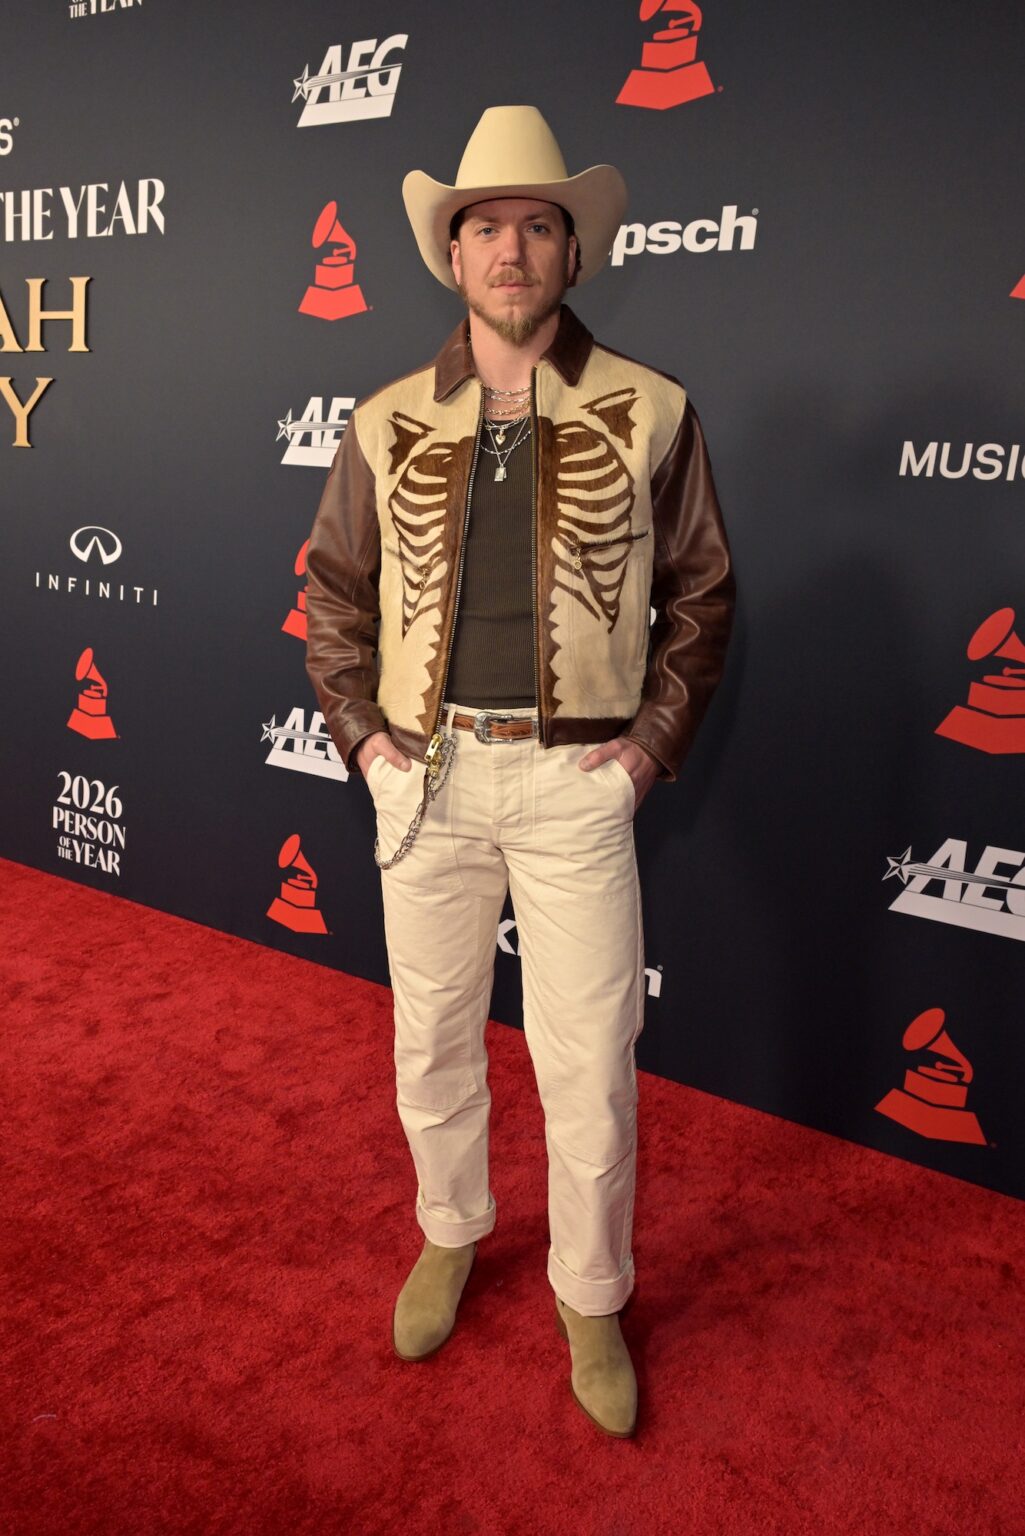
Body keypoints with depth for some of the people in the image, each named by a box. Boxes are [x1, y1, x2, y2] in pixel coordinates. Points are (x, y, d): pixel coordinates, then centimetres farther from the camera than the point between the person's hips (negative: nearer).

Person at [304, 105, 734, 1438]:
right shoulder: (391, 423, 4)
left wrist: (657, 738, -2)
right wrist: (357, 726, 3)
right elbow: (336, 588, 13)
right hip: (426, 771, 3)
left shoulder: (649, 412, -1)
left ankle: (591, 1300, 32)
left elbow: (701, 591, 6)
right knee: (432, 1037, 16)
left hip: (577, 779, -2)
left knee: (591, 1066, 6)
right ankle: (450, 1235, 44)